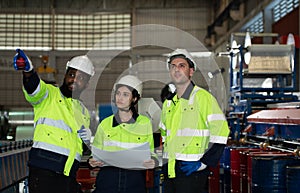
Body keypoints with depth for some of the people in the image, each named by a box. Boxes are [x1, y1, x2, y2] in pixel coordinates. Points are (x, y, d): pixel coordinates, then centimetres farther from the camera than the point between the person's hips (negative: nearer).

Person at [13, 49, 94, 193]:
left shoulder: (83, 112, 24)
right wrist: (28, 71, -40)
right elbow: (34, 88, -18)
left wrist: (88, 139, 8)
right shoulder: (49, 94, 7)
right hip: (43, 169, -6)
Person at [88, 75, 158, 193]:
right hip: (107, 180, 1)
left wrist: (152, 162, -12)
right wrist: (93, 162, -7)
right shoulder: (105, 124, 9)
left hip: (135, 182, -1)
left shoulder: (145, 123, 5)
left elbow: (150, 153, 8)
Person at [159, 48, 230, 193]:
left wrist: (202, 163, -14)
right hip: (170, 171, 6)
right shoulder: (168, 103, 16)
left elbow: (220, 132, -11)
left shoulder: (203, 97, -5)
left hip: (192, 171, -6)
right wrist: (164, 164, 16)